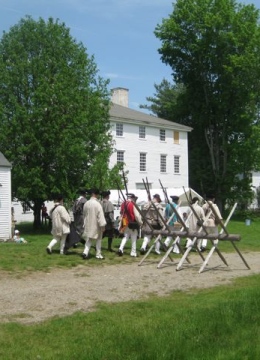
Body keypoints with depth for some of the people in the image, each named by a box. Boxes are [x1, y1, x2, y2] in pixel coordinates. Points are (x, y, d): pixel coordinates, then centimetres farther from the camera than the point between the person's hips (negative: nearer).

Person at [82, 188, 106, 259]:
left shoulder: (86, 203, 1)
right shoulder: (97, 204, -18)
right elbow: (100, 215, -19)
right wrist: (103, 225, -15)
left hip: (88, 224, 5)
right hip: (96, 225, -5)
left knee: (88, 240, 11)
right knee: (98, 240, 11)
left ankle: (85, 252, -6)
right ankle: (98, 254, 16)